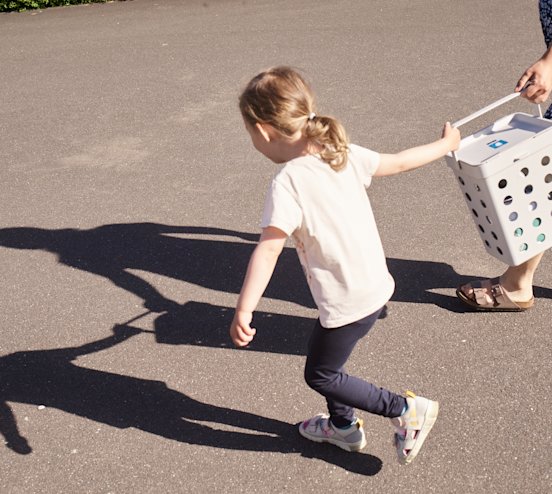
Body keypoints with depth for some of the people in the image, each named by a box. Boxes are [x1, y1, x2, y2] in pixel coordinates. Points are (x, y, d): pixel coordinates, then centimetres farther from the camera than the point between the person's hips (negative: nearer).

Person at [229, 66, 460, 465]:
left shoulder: (289, 183, -22)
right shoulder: (344, 154, -2)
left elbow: (268, 251, -29)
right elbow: (399, 162, 10)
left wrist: (243, 312, -29)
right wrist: (446, 144, 27)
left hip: (347, 303, -8)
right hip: (376, 284, 8)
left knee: (320, 375, 13)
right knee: (325, 354, 26)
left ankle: (407, 410, 15)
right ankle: (343, 427, 44)